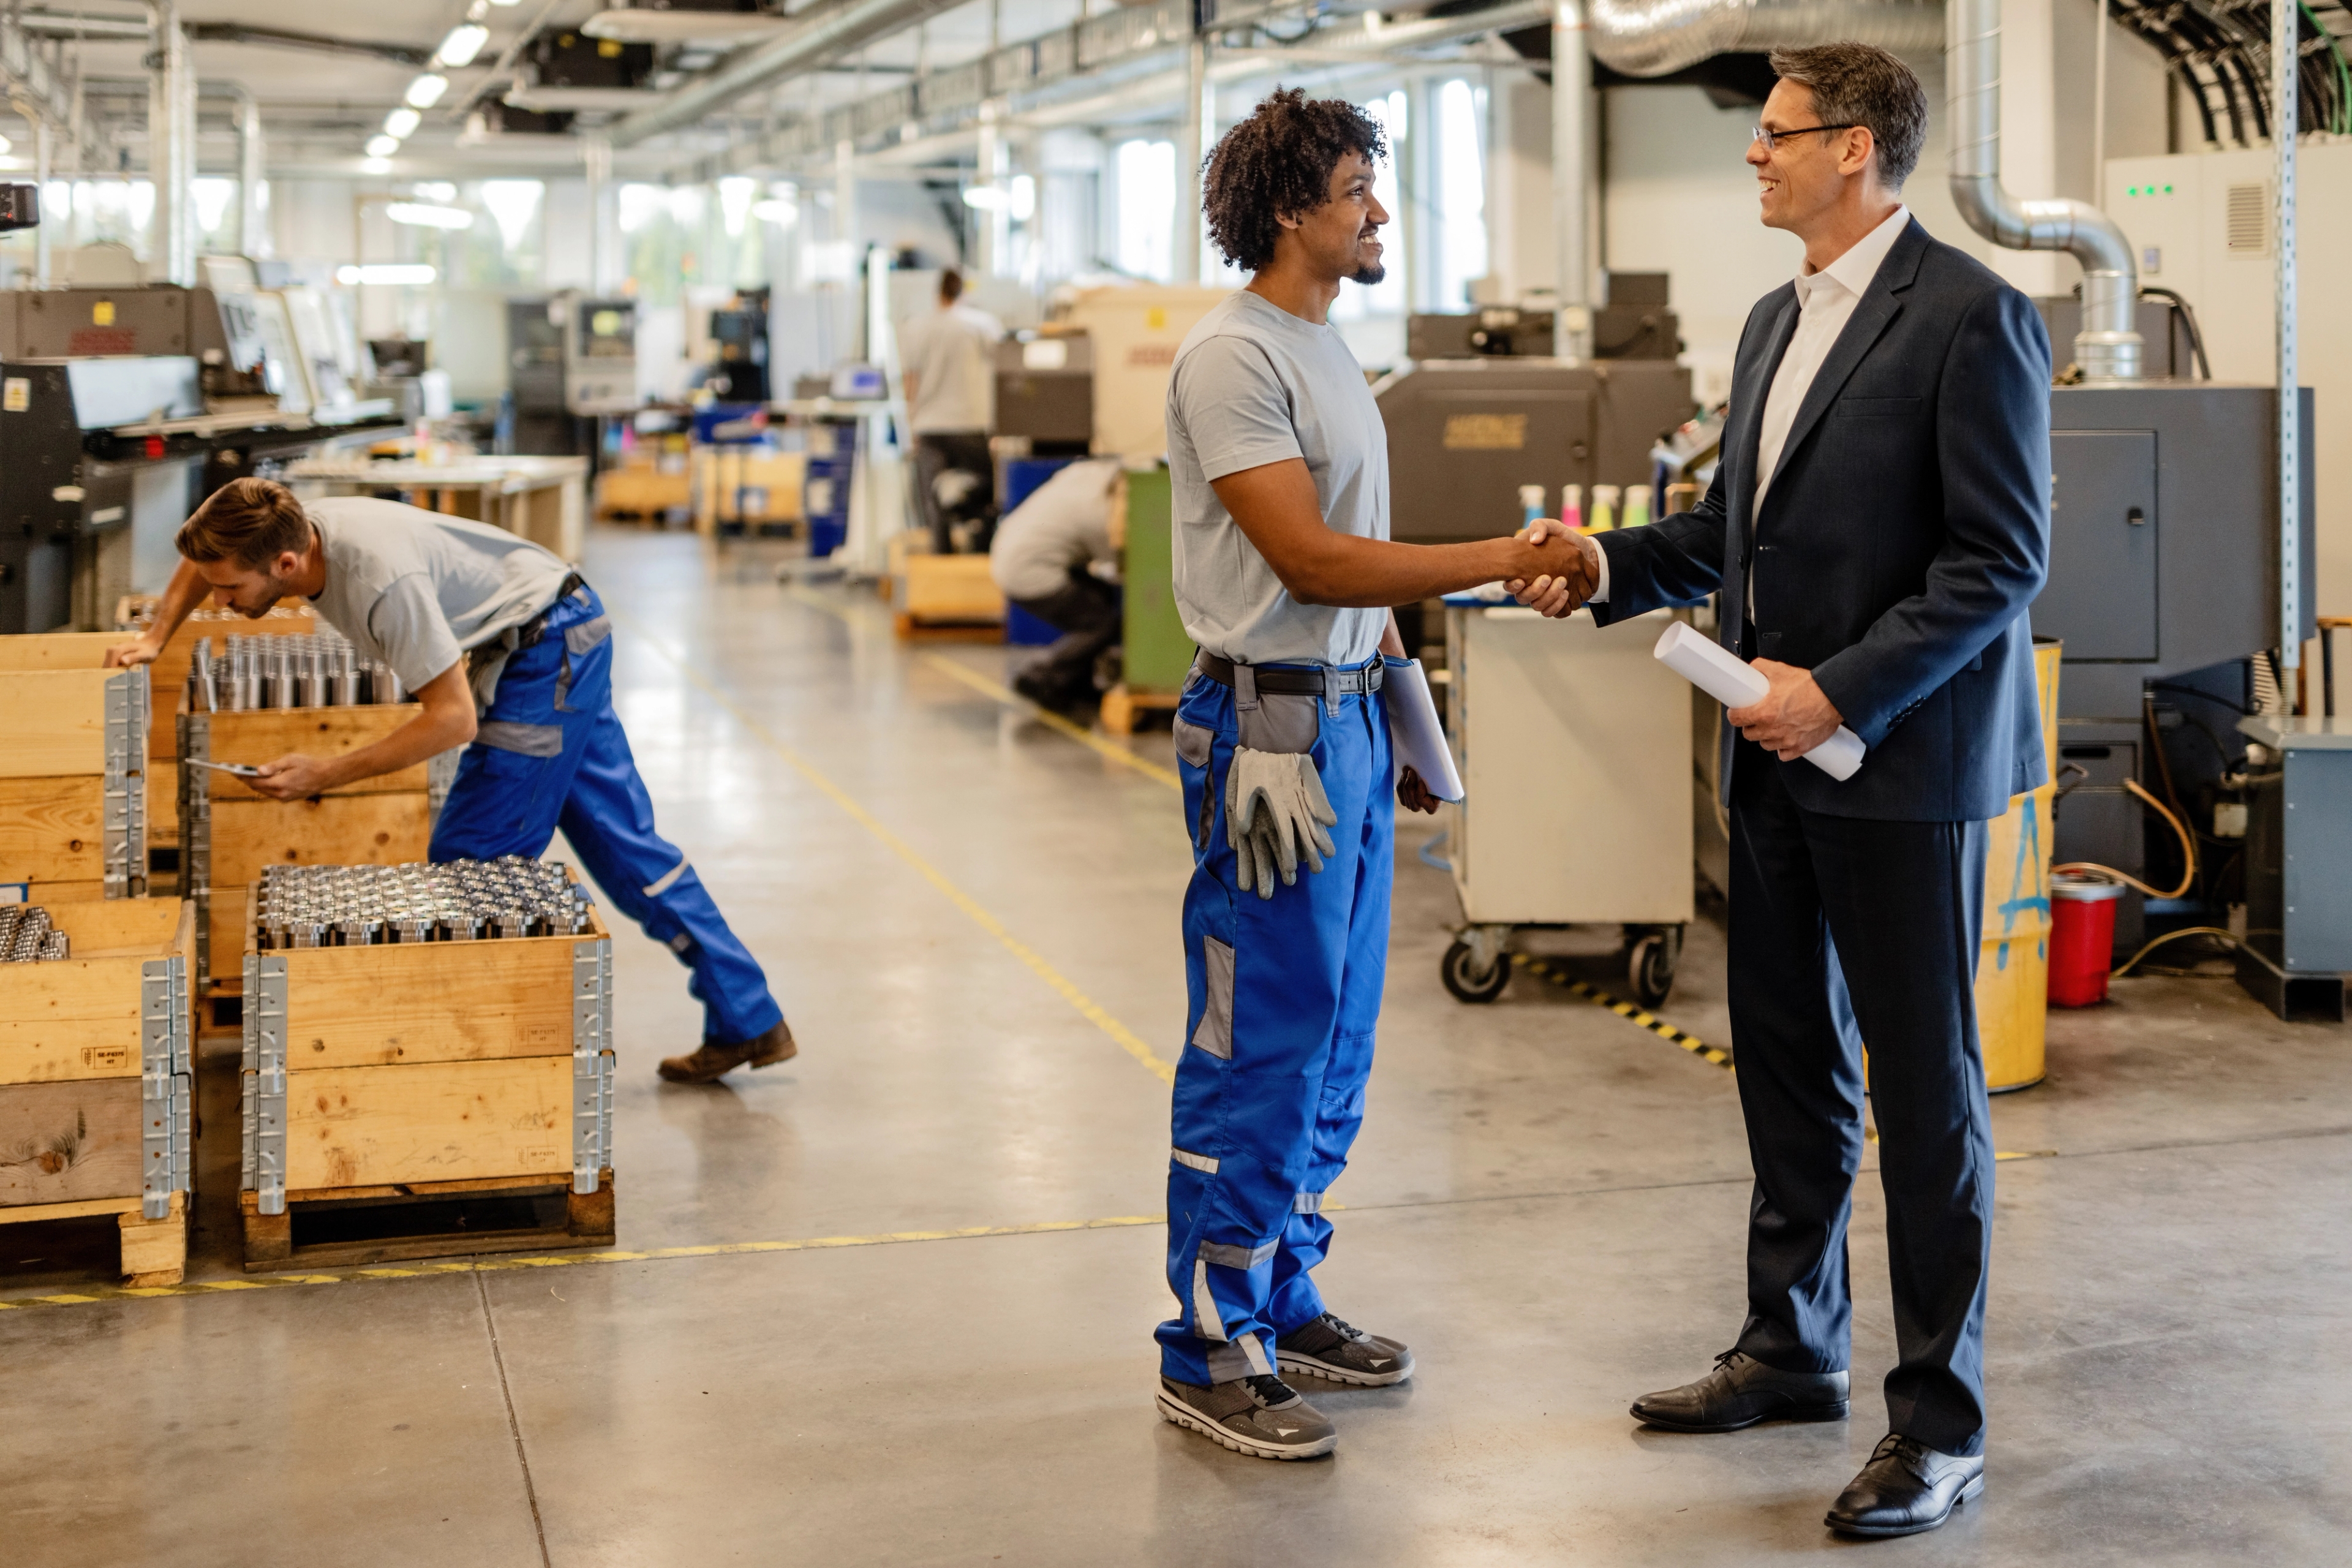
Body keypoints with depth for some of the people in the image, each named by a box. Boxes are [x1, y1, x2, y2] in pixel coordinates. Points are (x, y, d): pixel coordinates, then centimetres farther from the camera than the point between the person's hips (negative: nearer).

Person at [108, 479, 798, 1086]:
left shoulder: (383, 580, -34)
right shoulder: (289, 530, -9)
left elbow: (453, 718, -27)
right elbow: (202, 559, 16)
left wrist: (324, 774, -25)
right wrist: (156, 638, 5)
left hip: (548, 650, -9)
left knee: (468, 858, -7)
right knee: (622, 841, 13)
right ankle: (749, 1022, 19)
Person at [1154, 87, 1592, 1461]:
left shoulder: (1326, 349, 16)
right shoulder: (1234, 357, -14)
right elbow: (1309, 560, -21)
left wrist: (1402, 719, 19)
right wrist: (1507, 560, -21)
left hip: (1346, 719, 10)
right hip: (1272, 728, -10)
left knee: (1334, 1042, 15)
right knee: (1259, 1050, -4)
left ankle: (1280, 1297, 28)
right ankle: (1209, 1353, 6)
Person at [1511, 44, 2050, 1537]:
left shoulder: (1972, 318, -13)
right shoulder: (1778, 319, 14)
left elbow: (2003, 559, -17)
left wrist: (1843, 690, -21)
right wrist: (1614, 564, 5)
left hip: (1903, 761, -8)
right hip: (1779, 754, 8)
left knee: (1926, 1089, 0)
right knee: (1788, 1063, 17)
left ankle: (1942, 1426, 10)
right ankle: (1793, 1348, 32)